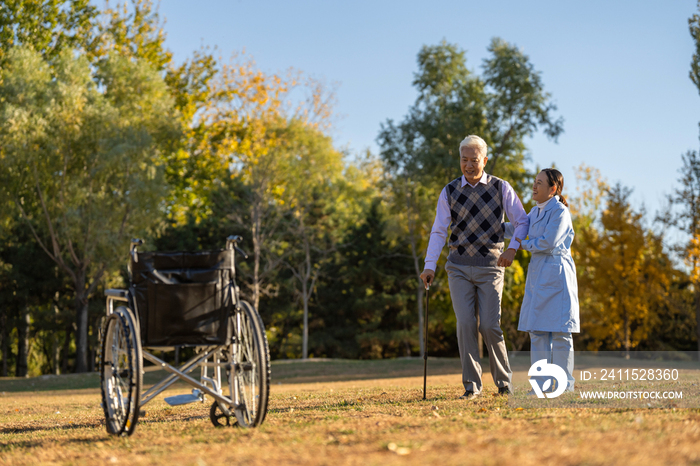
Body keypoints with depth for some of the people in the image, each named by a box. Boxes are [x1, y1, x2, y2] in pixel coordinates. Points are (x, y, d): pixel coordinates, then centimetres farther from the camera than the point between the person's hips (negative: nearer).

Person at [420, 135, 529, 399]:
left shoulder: (501, 188, 3)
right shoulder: (449, 192, 5)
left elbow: (522, 222, 4)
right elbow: (438, 231, 2)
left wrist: (512, 249, -14)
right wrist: (429, 266, -9)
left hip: (490, 266, -1)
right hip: (459, 267, 1)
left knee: (490, 325, -8)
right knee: (465, 324, -7)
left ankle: (504, 382, 8)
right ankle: (471, 385, -1)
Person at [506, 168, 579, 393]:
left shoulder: (560, 212, -11)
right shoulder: (536, 212, 15)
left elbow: (548, 243, -18)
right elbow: (517, 230, 27)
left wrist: (524, 244, -2)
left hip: (557, 275, -9)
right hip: (538, 274, 9)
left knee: (560, 332, -5)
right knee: (537, 331, 7)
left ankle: (565, 385, 1)